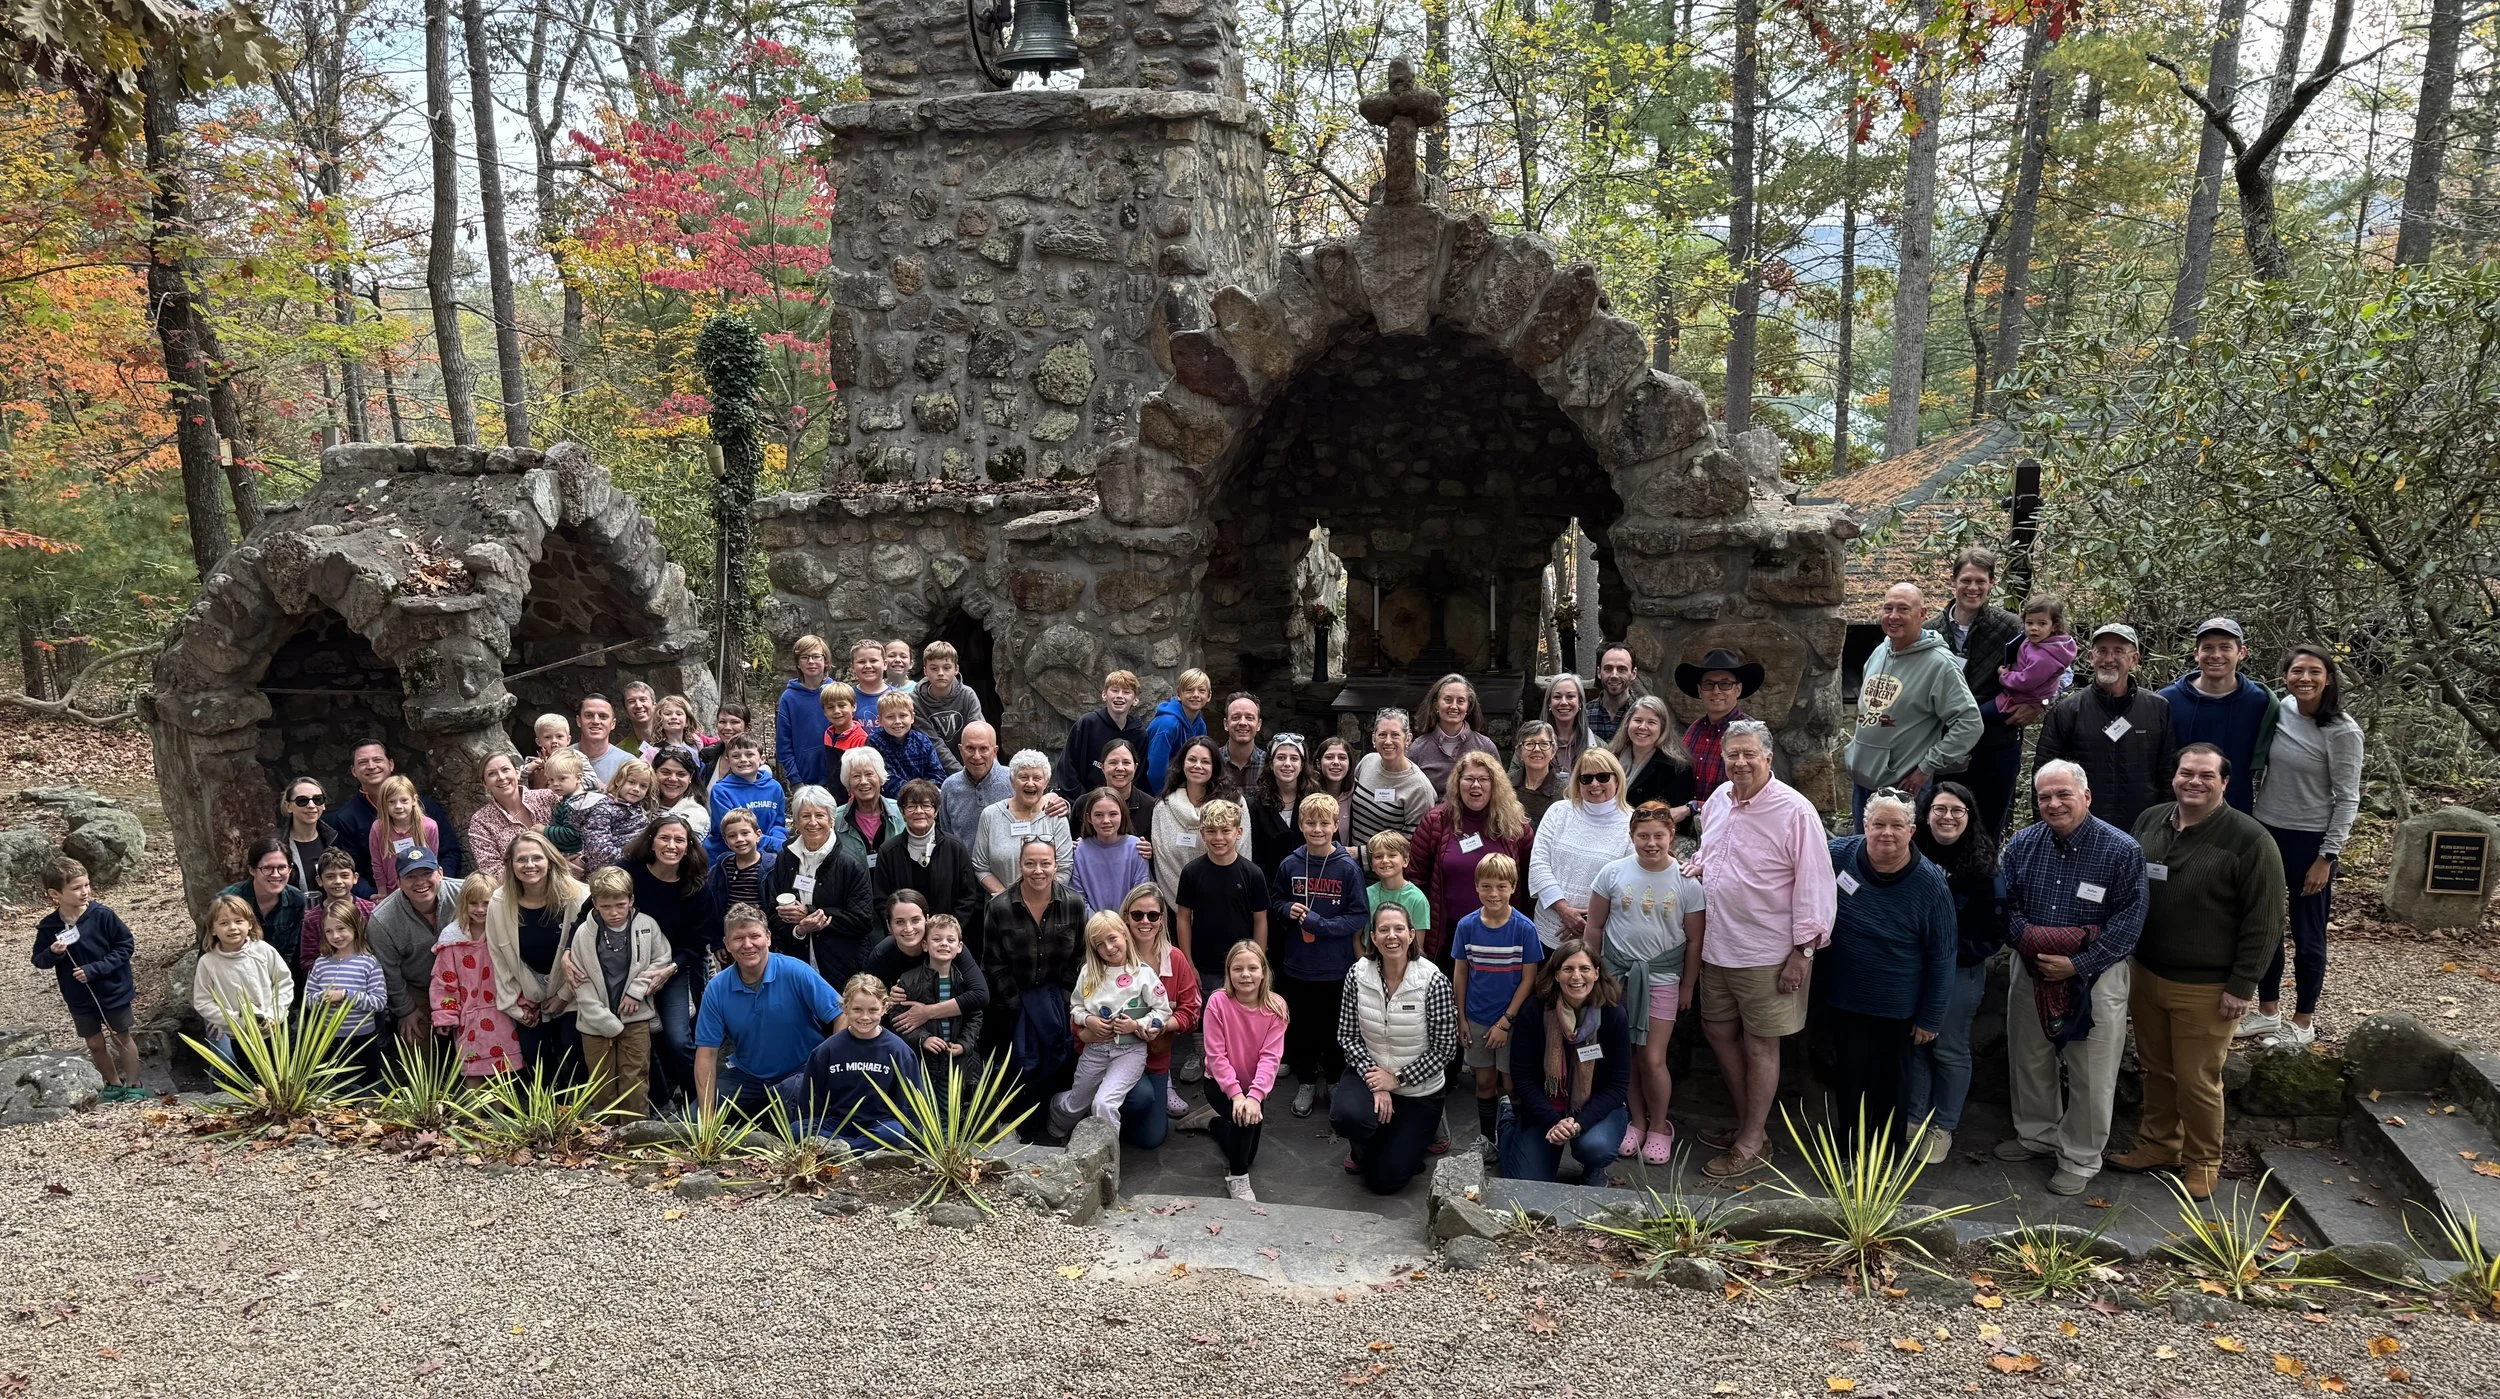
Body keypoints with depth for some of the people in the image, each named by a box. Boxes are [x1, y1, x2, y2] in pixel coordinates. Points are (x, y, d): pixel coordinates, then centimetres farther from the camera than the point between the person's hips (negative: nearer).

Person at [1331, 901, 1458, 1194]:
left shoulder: (1433, 981, -19)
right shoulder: (1358, 975, -11)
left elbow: (1445, 1048, -14)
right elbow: (1347, 1036, -6)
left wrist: (1397, 1079, -15)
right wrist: (1373, 1079, -19)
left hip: (1418, 1089, -2)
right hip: (1370, 1073, 2)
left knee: (1384, 1180, -2)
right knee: (1345, 1116, -33)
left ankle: (1412, 1137, 33)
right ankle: (1365, 1148, 7)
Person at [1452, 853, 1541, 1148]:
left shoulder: (1525, 929, -13)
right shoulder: (1467, 926, -6)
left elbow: (1528, 979, -9)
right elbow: (1459, 974, 1)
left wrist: (1505, 1022, -12)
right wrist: (1461, 1019, 1)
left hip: (1512, 1020, -2)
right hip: (1476, 1020, 2)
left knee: (1511, 1085, 5)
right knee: (1484, 1082, 14)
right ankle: (1487, 1142, 28)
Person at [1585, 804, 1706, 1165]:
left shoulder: (1687, 882, -6)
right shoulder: (1613, 873, -4)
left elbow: (1694, 940, 1)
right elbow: (1594, 927, 4)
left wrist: (1687, 986, 3)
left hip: (1661, 977, -1)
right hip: (1617, 973, 2)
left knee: (1652, 1059, -2)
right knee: (1626, 1055, 8)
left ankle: (1659, 1126, 20)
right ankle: (1637, 1120, 28)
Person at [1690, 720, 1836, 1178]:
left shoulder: (1795, 812, -17)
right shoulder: (1717, 801, 5)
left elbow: (1815, 885, -15)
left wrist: (1803, 951, -16)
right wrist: (1698, 865, 2)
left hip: (1766, 952, -7)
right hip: (1717, 947, 7)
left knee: (1759, 1045, 6)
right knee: (1718, 1031, 17)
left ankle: (1752, 1144, 20)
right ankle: (1748, 1119, 36)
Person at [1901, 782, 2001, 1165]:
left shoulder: (1983, 867, -11)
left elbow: (1993, 932, -8)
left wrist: (1954, 952, -16)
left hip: (1960, 972, -2)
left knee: (1949, 1050, 8)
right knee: (1913, 1044, 12)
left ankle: (1943, 1127, 22)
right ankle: (1912, 1119, 27)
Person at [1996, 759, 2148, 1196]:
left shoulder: (2122, 850, -14)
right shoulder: (2022, 844, -1)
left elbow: (2128, 921, -14)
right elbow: (2008, 905, 3)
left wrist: (2077, 964, -20)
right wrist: (2032, 941, -17)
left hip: (2096, 975, -4)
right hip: (2032, 970, 4)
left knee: (2091, 1075, 5)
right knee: (2030, 1059, 18)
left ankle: (2080, 1158, 22)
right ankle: (2037, 1133, 39)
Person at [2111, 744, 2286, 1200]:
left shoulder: (2249, 839, -13)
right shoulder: (2149, 821, 5)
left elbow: (2264, 920, -12)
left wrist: (2242, 985, -14)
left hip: (2205, 988, -5)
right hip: (2145, 975, 5)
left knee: (2198, 1081, 3)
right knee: (2156, 1069, 17)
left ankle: (2202, 1163, 21)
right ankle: (2158, 1145, 33)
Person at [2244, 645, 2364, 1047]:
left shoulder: (2342, 731, -14)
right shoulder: (2280, 711, -1)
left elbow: (2347, 800, -11)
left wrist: (2327, 857, -13)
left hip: (2310, 842, -5)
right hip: (2266, 832, 5)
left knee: (2307, 933, 7)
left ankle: (2303, 1022, 22)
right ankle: (2268, 1011, 29)